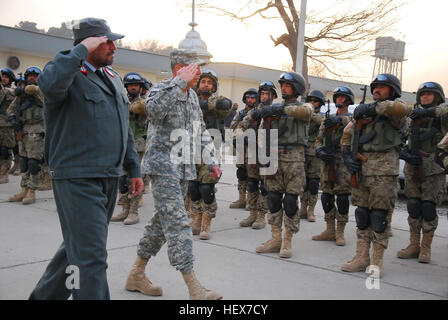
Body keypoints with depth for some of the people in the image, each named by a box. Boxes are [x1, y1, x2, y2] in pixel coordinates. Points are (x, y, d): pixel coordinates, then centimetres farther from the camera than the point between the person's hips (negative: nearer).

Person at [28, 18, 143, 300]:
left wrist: (134, 169, 19)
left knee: (80, 247, 20)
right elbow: (51, 84, -36)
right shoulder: (68, 73, -9)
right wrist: (81, 51, -24)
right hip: (78, 179, -9)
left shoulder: (114, 79, 17)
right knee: (91, 257, -9)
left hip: (109, 180, 9)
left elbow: (125, 128, 23)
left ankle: (45, 294, 38)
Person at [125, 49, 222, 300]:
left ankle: (137, 275, 25)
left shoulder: (192, 95, 15)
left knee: (163, 221, 13)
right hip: (163, 165, -9)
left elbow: (202, 131, 23)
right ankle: (194, 288, -14)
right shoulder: (162, 89, -9)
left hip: (184, 168, 9)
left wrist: (212, 161, 17)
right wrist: (180, 82, -28)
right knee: (178, 224, -13)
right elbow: (154, 109, -33)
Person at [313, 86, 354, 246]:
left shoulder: (351, 118, 4)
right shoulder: (327, 120, 19)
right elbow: (319, 140, 18)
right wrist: (319, 151, -2)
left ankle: (340, 232, 1)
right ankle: (330, 231, 15)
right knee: (326, 195, 5)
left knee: (342, 196, -7)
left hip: (344, 161, -5)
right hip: (328, 161, 5)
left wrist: (340, 120, -28)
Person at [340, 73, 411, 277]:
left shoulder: (392, 113, 0)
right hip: (360, 169, 6)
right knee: (361, 213, 9)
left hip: (383, 170, -6)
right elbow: (347, 133, 26)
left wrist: (373, 108, -19)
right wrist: (347, 155, 11)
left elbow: (402, 108, -25)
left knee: (379, 214, -4)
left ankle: (377, 261, 4)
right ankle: (361, 257, 17)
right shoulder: (363, 112, 18)